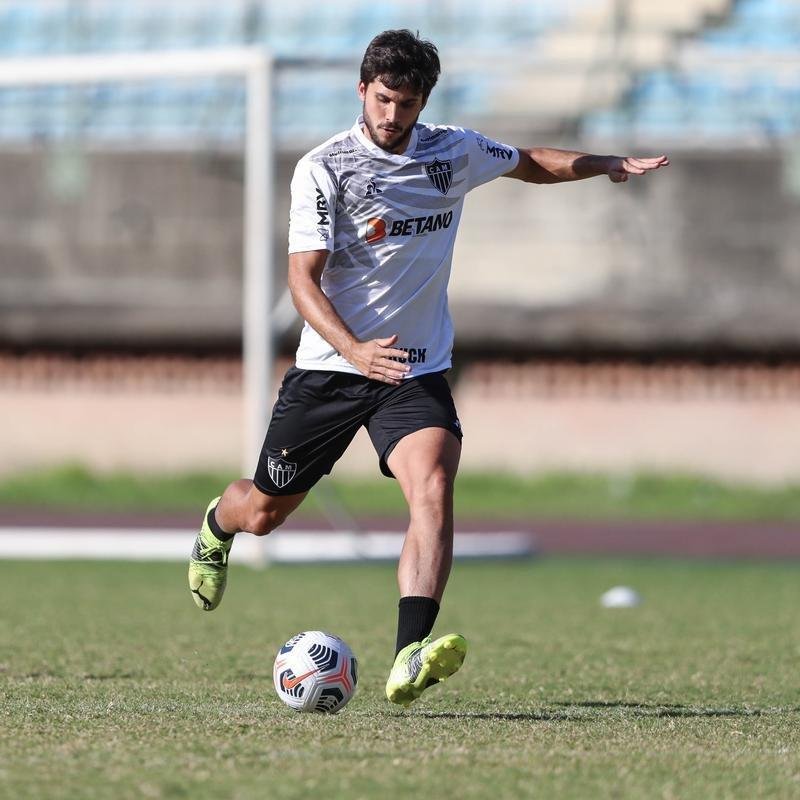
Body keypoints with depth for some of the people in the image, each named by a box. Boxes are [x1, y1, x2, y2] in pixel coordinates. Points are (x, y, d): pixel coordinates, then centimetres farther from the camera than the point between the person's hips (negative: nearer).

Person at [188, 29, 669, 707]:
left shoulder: (455, 153, 3)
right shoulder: (325, 168, -11)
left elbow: (530, 163, 24)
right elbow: (303, 277, -19)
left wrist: (605, 164, 8)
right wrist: (355, 350, -35)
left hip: (418, 371, 2)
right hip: (328, 367, -2)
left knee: (434, 486, -26)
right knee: (263, 512, 10)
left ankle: (409, 662, -38)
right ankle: (216, 528, 50)